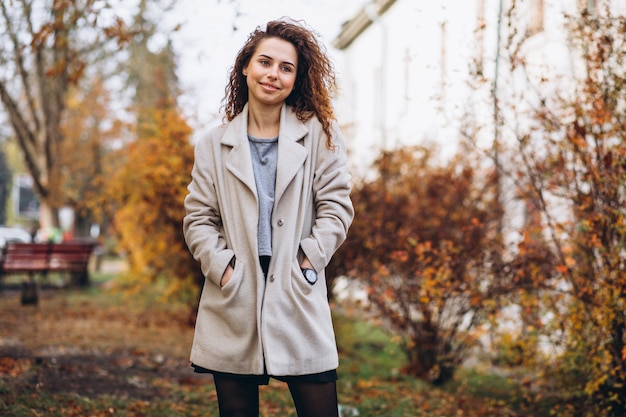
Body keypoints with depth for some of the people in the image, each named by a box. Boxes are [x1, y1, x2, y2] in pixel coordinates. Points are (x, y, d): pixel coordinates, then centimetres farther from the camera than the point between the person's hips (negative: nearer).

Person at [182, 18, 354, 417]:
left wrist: (308, 260, -9)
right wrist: (222, 267, -7)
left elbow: (336, 206, 1)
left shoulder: (320, 135, 5)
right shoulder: (215, 145, 8)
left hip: (298, 298, -1)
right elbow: (198, 218, 6)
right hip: (234, 302, 2)